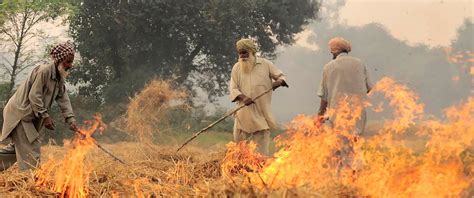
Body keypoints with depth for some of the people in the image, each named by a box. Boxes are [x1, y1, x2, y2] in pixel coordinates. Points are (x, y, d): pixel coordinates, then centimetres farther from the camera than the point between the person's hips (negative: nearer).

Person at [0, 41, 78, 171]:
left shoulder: (60, 78, 7)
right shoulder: (43, 71, -21)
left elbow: (63, 100, 3)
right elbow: (34, 96, -24)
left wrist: (70, 119, -10)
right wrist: (45, 116, -22)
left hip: (31, 116, 9)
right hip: (19, 113, -9)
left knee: (17, 146, 16)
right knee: (31, 149, -11)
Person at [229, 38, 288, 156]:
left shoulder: (265, 64, 3)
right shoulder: (237, 68, 6)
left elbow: (281, 76, 10)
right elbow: (233, 88, 0)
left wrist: (279, 81, -15)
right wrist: (243, 97, -20)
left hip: (261, 112, -2)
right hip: (244, 113, 2)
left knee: (261, 148, 0)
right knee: (239, 140, 4)